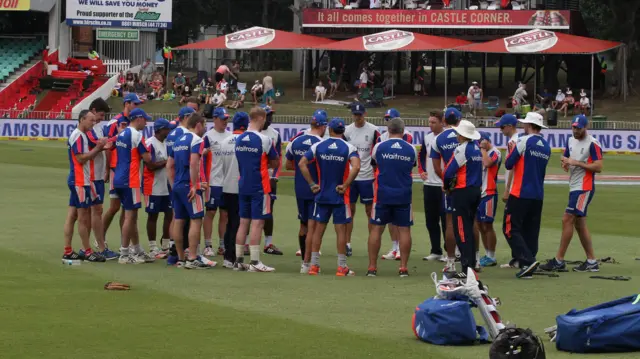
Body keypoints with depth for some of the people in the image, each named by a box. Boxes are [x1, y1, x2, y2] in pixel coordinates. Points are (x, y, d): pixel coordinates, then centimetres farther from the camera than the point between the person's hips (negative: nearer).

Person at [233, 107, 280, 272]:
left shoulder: (239, 139, 6)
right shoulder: (263, 140, -13)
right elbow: (276, 163, -4)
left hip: (243, 185, 6)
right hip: (259, 187, -6)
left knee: (243, 222, 11)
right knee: (257, 223, -4)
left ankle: (239, 261, 13)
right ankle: (255, 262, -6)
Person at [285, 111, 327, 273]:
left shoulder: (295, 142, 3)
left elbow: (289, 165, 13)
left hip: (300, 189, 6)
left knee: (303, 225, 17)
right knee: (312, 226, -3)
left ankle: (305, 259, 24)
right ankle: (307, 263, -4)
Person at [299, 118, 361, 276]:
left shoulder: (318, 146, 0)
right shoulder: (349, 148, -7)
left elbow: (302, 164, -6)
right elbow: (356, 167, -23)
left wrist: (312, 184, -2)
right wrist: (345, 186, -14)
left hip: (322, 195, 2)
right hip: (340, 196, -2)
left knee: (318, 229, 10)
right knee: (341, 230, 4)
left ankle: (314, 265, 10)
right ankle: (342, 267, 5)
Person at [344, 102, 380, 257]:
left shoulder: (373, 130, -4)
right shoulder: (347, 130, 5)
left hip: (367, 176, -3)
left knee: (370, 211, 3)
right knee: (349, 210, 4)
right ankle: (347, 244, 8)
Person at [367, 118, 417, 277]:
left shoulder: (379, 147, -3)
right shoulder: (411, 149, -1)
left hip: (382, 194, -1)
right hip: (403, 195, 1)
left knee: (376, 228, 7)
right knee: (404, 230, 6)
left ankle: (372, 267, 6)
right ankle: (403, 267, 5)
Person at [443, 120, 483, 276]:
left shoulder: (462, 149, -15)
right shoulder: (476, 148, 10)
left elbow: (449, 171, -18)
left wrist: (446, 186, 2)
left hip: (462, 192, -8)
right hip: (476, 191, 8)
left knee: (462, 230, -6)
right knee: (469, 229, 17)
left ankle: (467, 268, -11)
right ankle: (471, 263, 20)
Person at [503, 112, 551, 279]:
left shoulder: (524, 141, -10)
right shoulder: (546, 147, 11)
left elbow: (508, 164, -8)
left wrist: (511, 151, 10)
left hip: (520, 193, -7)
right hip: (538, 195, 7)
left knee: (510, 228, -3)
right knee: (531, 232, 10)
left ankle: (527, 260, -18)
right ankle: (528, 268, 7)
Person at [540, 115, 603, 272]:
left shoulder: (593, 144, -11)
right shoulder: (571, 141, 13)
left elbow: (598, 167, -17)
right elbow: (565, 160, 20)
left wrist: (576, 163, -20)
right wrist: (565, 163, -4)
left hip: (584, 188, -9)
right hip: (574, 188, 9)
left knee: (567, 220, -13)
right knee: (579, 224, 10)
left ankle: (559, 261, -11)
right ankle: (591, 261, 15)